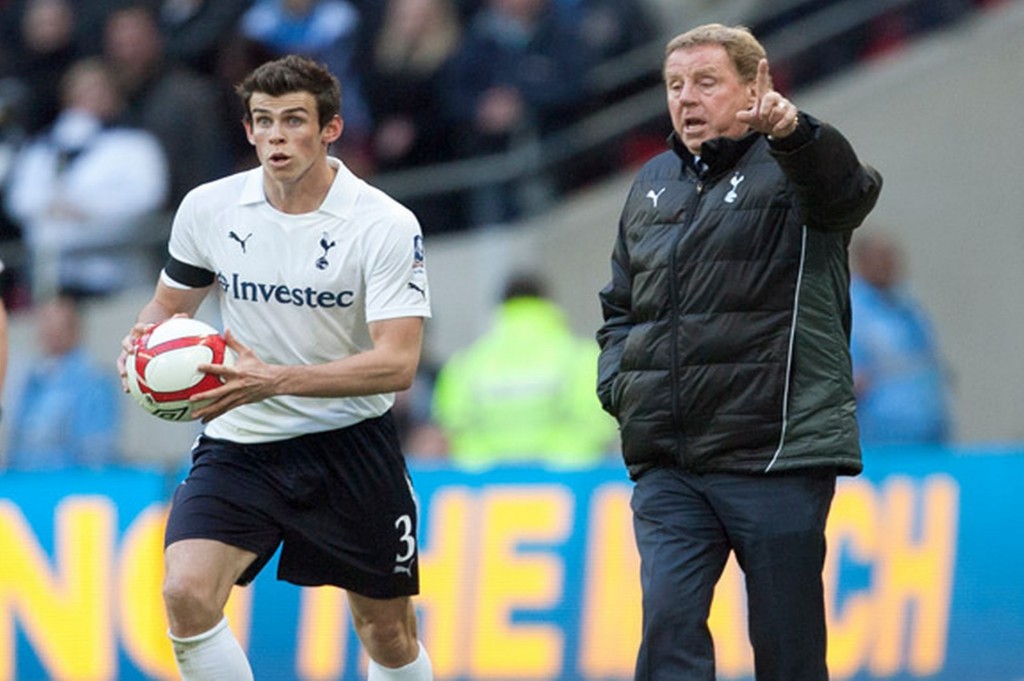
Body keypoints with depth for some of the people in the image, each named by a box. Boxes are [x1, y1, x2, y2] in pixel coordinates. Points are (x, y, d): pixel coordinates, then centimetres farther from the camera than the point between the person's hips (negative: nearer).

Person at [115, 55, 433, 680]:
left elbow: (397, 364, -20)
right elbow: (171, 302, 14)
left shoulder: (387, 225, -14)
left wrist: (274, 380, -32)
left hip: (350, 439, -2)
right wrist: (147, 336, -12)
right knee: (186, 594, -22)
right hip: (240, 443, 2)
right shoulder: (208, 208, -3)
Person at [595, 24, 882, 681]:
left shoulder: (789, 168, -2)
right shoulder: (653, 184, 17)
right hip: (668, 468, 5)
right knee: (669, 624, -10)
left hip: (778, 457, -5)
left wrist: (792, 130, -50)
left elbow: (846, 188, -28)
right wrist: (617, 379, 7)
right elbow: (622, 304, 28)